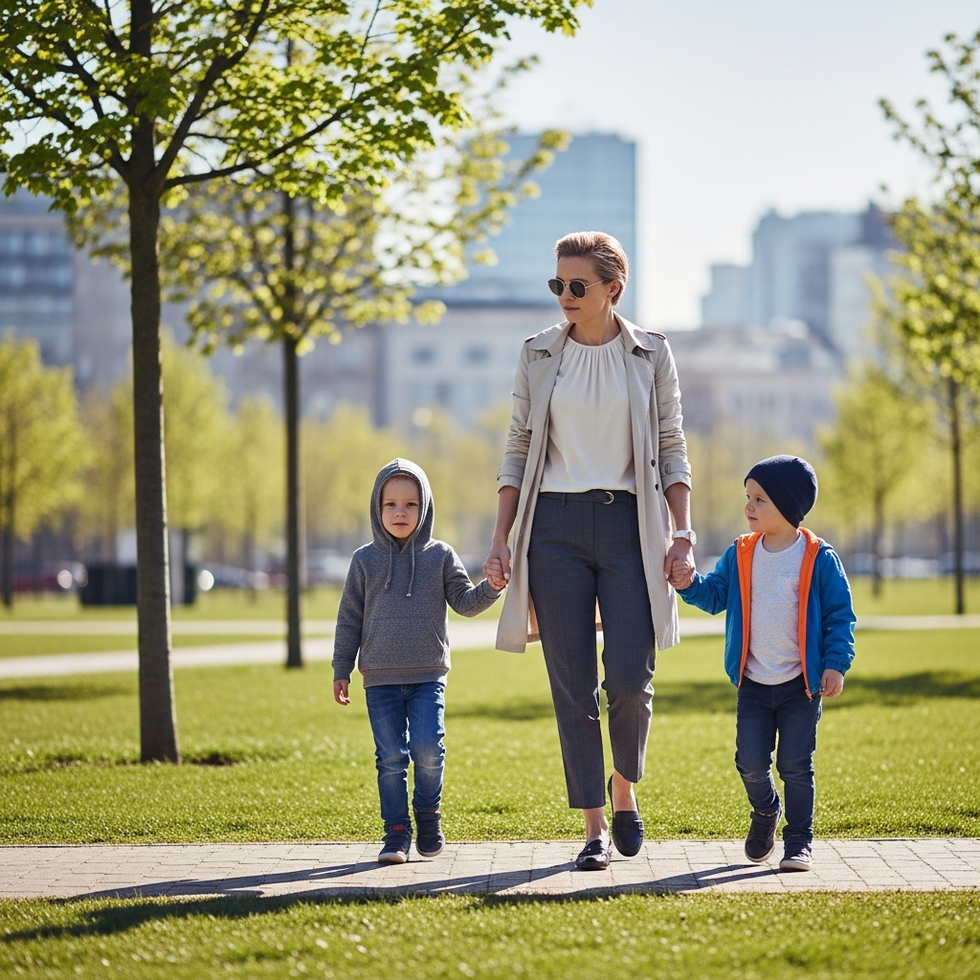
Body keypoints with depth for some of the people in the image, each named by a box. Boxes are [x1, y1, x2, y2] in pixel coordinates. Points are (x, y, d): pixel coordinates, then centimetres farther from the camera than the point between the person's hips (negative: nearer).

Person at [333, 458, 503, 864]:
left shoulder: (440, 556, 5)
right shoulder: (365, 560, 5)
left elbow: (465, 601, 3)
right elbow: (349, 619, 8)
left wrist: (492, 587, -17)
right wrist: (341, 671, 7)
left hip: (428, 677, 0)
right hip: (380, 679, 1)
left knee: (428, 751, -11)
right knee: (391, 758, 0)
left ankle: (428, 815, 13)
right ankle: (396, 833, 9)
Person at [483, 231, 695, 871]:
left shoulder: (651, 355, 5)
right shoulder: (539, 355, 7)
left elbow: (672, 450, 7)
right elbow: (519, 452, 9)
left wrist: (683, 531, -4)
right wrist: (501, 541, 2)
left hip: (628, 523, -1)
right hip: (555, 525, 1)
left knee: (629, 678, -10)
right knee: (573, 686, -2)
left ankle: (624, 787, 18)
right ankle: (595, 828, 6)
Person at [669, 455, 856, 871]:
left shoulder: (819, 558, -9)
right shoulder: (739, 555, 2)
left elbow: (840, 614, -6)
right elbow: (715, 596, 9)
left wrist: (835, 664, -12)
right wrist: (690, 584, -11)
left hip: (801, 683, -3)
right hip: (753, 683, 3)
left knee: (795, 765, -2)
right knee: (751, 763, 3)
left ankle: (799, 842, 10)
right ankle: (765, 813, 33)